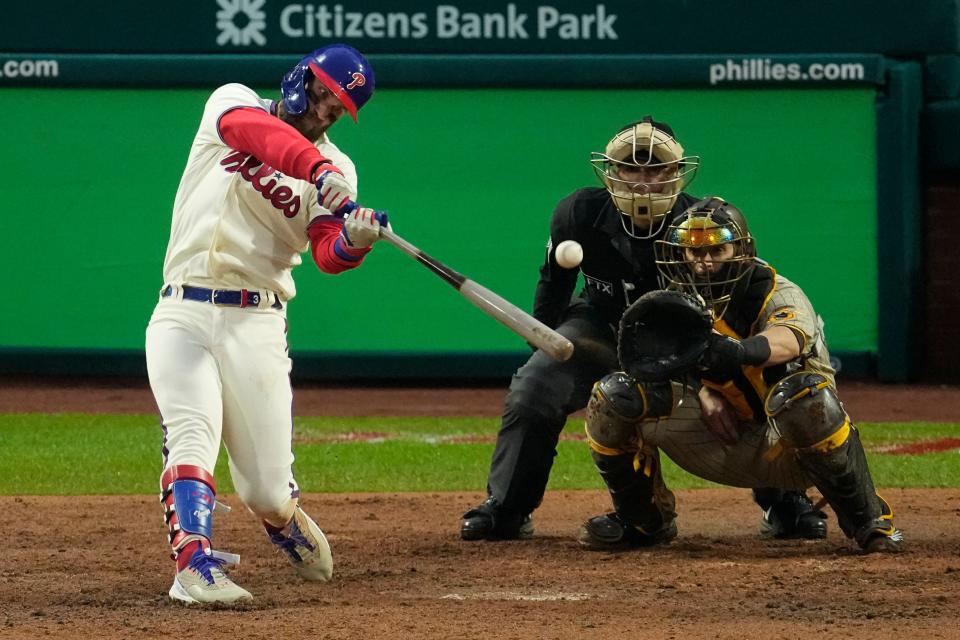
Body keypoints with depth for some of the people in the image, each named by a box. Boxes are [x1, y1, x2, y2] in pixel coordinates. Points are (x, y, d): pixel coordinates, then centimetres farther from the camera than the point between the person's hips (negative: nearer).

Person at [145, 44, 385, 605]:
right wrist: (317, 170, -40)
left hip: (256, 326, 1)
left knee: (268, 490, -1)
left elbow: (329, 254, -9)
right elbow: (254, 129, -22)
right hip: (183, 314, -1)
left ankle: (288, 524, 32)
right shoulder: (234, 104, 3)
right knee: (193, 438, -24)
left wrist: (356, 239, -33)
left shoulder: (336, 169, 7)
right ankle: (195, 566, -30)